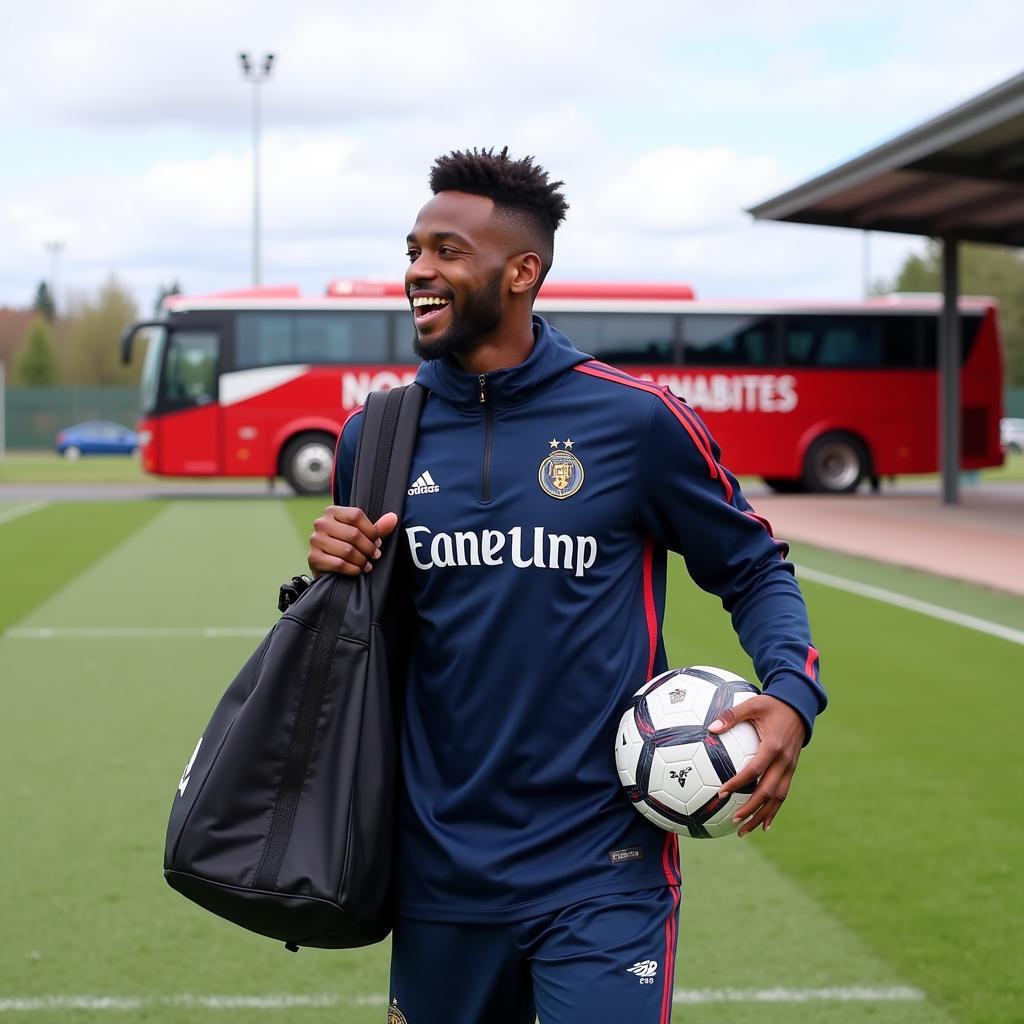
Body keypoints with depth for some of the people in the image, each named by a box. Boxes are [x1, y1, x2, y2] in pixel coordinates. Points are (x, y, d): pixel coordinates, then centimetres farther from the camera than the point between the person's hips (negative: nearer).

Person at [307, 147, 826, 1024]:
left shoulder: (636, 420, -7)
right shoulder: (377, 434, 3)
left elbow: (754, 570, 4)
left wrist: (792, 693, -14)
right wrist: (333, 573, -7)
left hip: (600, 870, -3)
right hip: (440, 867, 4)